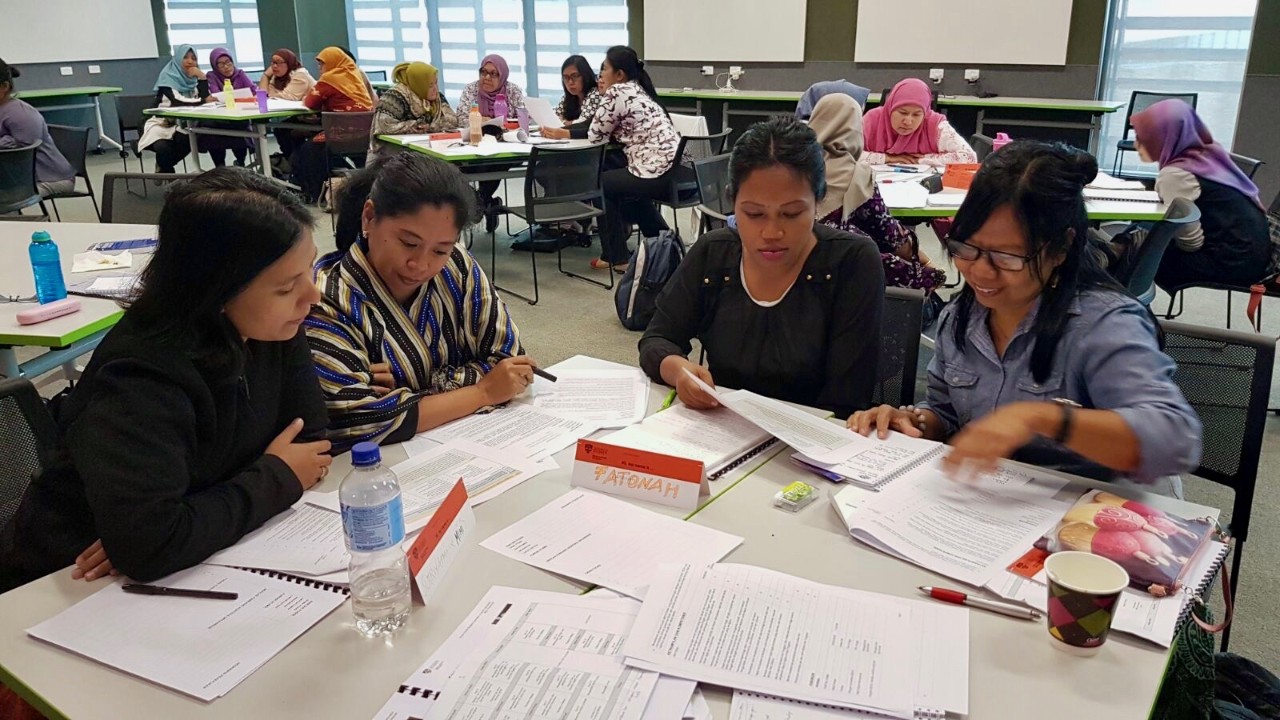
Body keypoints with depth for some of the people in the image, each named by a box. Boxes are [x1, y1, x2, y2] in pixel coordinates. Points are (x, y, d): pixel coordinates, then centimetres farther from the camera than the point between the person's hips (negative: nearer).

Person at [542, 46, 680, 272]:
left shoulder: (618, 92, -7)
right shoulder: (638, 90, 21)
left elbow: (595, 135, 1)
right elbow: (608, 132, 21)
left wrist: (604, 96, 12)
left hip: (660, 174, -9)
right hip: (678, 170, 9)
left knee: (601, 184, 11)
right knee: (625, 188, 32)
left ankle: (616, 257, 17)